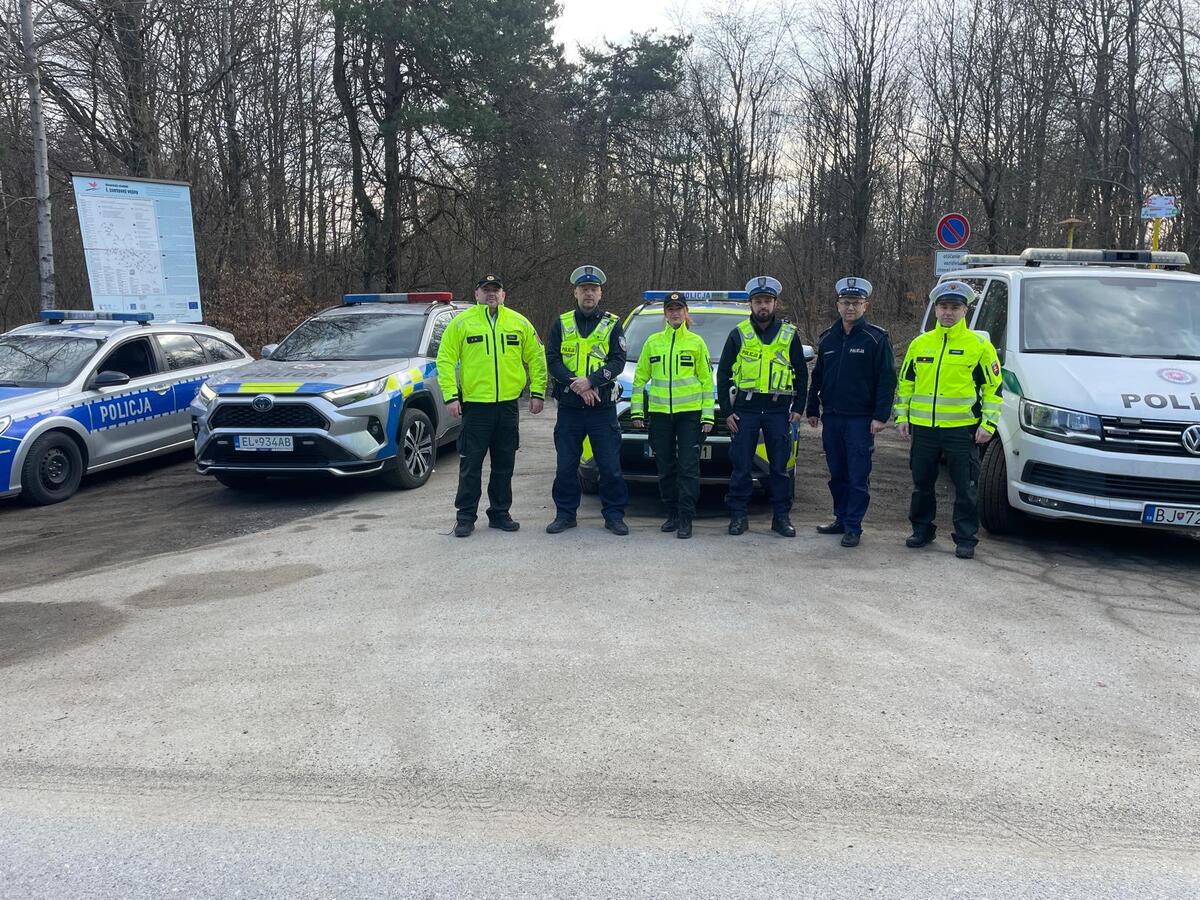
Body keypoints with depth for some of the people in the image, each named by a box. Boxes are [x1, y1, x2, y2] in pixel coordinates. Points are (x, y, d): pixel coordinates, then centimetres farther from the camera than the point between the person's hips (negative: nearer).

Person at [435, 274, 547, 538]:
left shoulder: (519, 323, 8)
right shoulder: (461, 322, 1)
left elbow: (536, 358, 13)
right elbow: (445, 360, -1)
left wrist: (537, 393, 6)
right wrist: (450, 396, -9)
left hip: (508, 405, 3)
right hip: (475, 404, -3)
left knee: (504, 465, 10)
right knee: (471, 465, 1)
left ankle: (500, 513, 21)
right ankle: (466, 517, 9)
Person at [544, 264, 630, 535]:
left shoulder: (612, 324, 6)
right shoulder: (562, 324, 10)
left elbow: (618, 361, -4)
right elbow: (552, 360, 1)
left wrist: (591, 381, -19)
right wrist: (576, 384, -14)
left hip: (602, 406, -1)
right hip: (569, 406, 2)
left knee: (610, 464, 0)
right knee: (566, 465, 6)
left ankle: (614, 515, 10)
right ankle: (565, 513, 17)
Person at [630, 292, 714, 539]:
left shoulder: (696, 342, 6)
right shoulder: (652, 342, 11)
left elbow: (707, 380, 6)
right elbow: (640, 378, 14)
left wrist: (708, 415, 0)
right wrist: (636, 410, 7)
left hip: (690, 412, -2)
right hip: (659, 412, 2)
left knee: (688, 467, -6)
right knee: (666, 468, 7)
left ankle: (685, 519, -3)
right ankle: (672, 514, 18)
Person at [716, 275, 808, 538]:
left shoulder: (789, 334, 6)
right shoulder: (738, 334, 4)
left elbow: (801, 374, 12)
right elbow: (723, 373, 6)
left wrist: (798, 408, 4)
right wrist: (726, 411, 0)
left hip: (779, 410, 1)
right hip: (745, 409, -1)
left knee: (780, 466, 5)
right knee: (741, 466, 1)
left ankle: (781, 516, 14)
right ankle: (738, 516, 10)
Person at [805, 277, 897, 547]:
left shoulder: (877, 338, -4)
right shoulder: (828, 337, 12)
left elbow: (887, 380, -7)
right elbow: (817, 376, 19)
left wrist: (880, 416, -14)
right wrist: (812, 409, 15)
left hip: (860, 419, -5)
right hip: (831, 417, 5)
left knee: (858, 476, -3)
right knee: (837, 474, 12)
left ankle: (853, 527, 3)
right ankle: (841, 519, 23)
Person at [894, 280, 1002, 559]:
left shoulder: (979, 345, -1)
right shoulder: (919, 344, 9)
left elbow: (993, 388, 0)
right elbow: (905, 383, 16)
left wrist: (988, 424, -6)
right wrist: (902, 416, 9)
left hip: (962, 429, -3)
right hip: (923, 428, 3)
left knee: (965, 489, 2)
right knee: (922, 484, 12)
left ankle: (966, 539, 11)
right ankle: (922, 530, 27)